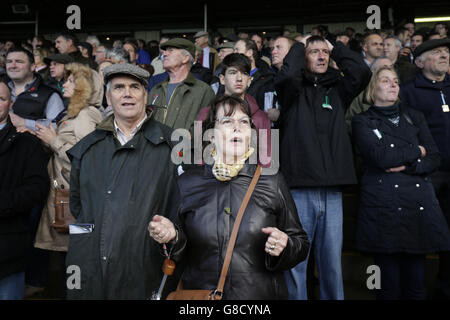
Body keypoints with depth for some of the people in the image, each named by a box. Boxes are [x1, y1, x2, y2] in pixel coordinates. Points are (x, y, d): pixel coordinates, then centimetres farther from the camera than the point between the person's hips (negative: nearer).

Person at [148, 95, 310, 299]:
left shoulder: (273, 181, -3)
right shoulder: (187, 182, -1)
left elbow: (301, 243, 2)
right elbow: (180, 254, 5)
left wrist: (283, 246, -18)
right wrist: (172, 236, -15)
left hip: (260, 293, 0)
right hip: (199, 291, 1)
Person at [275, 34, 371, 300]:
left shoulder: (337, 88, 14)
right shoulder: (294, 89, 5)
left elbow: (362, 72, -3)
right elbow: (286, 75, -16)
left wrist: (337, 48, 10)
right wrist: (299, 46, 1)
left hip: (332, 191, 3)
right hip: (298, 189, -3)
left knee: (332, 260, 13)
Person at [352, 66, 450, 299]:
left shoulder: (415, 117, 18)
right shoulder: (362, 121, 5)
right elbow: (380, 156, -11)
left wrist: (407, 166, -7)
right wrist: (417, 151, 2)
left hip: (419, 205, 4)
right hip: (383, 207, -3)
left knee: (416, 281, 5)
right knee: (389, 282, -1)